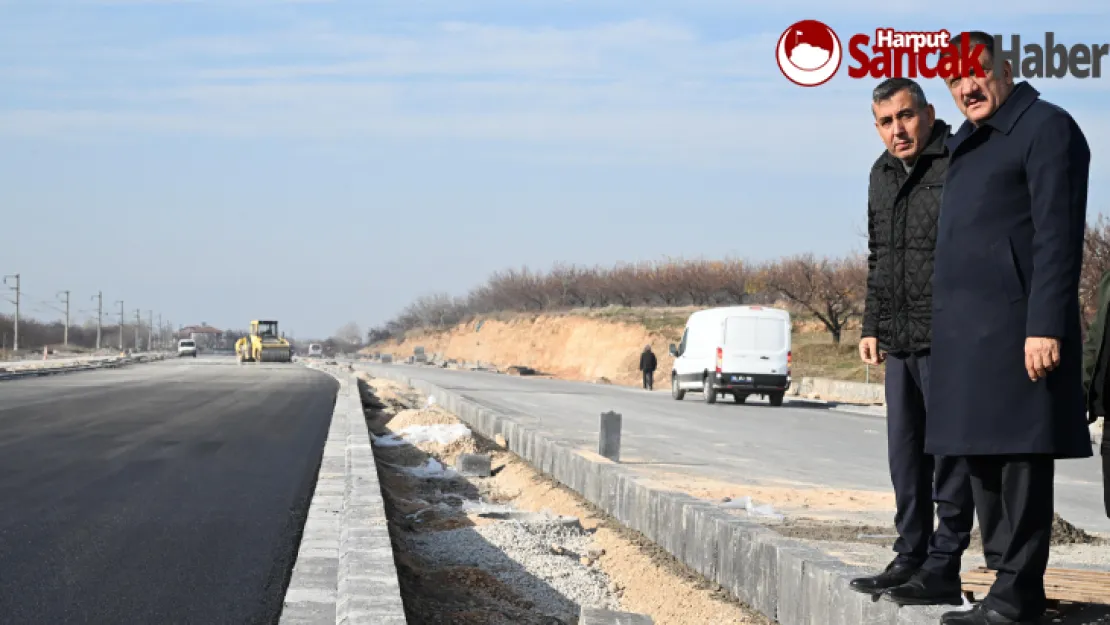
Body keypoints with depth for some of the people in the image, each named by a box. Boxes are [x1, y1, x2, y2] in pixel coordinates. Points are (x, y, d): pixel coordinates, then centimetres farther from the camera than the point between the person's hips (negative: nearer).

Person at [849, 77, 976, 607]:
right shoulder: (882, 175, 16)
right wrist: (872, 325, 20)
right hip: (900, 343, 8)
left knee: (949, 453, -3)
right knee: (906, 457, 13)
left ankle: (943, 568, 0)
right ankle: (910, 559, 21)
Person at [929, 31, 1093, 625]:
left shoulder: (1046, 127, -5)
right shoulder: (966, 144, 22)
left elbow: (1058, 236, -14)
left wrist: (1045, 326, -22)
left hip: (1015, 327, -10)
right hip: (965, 331, 10)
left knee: (1018, 458, -8)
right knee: (982, 459, 11)